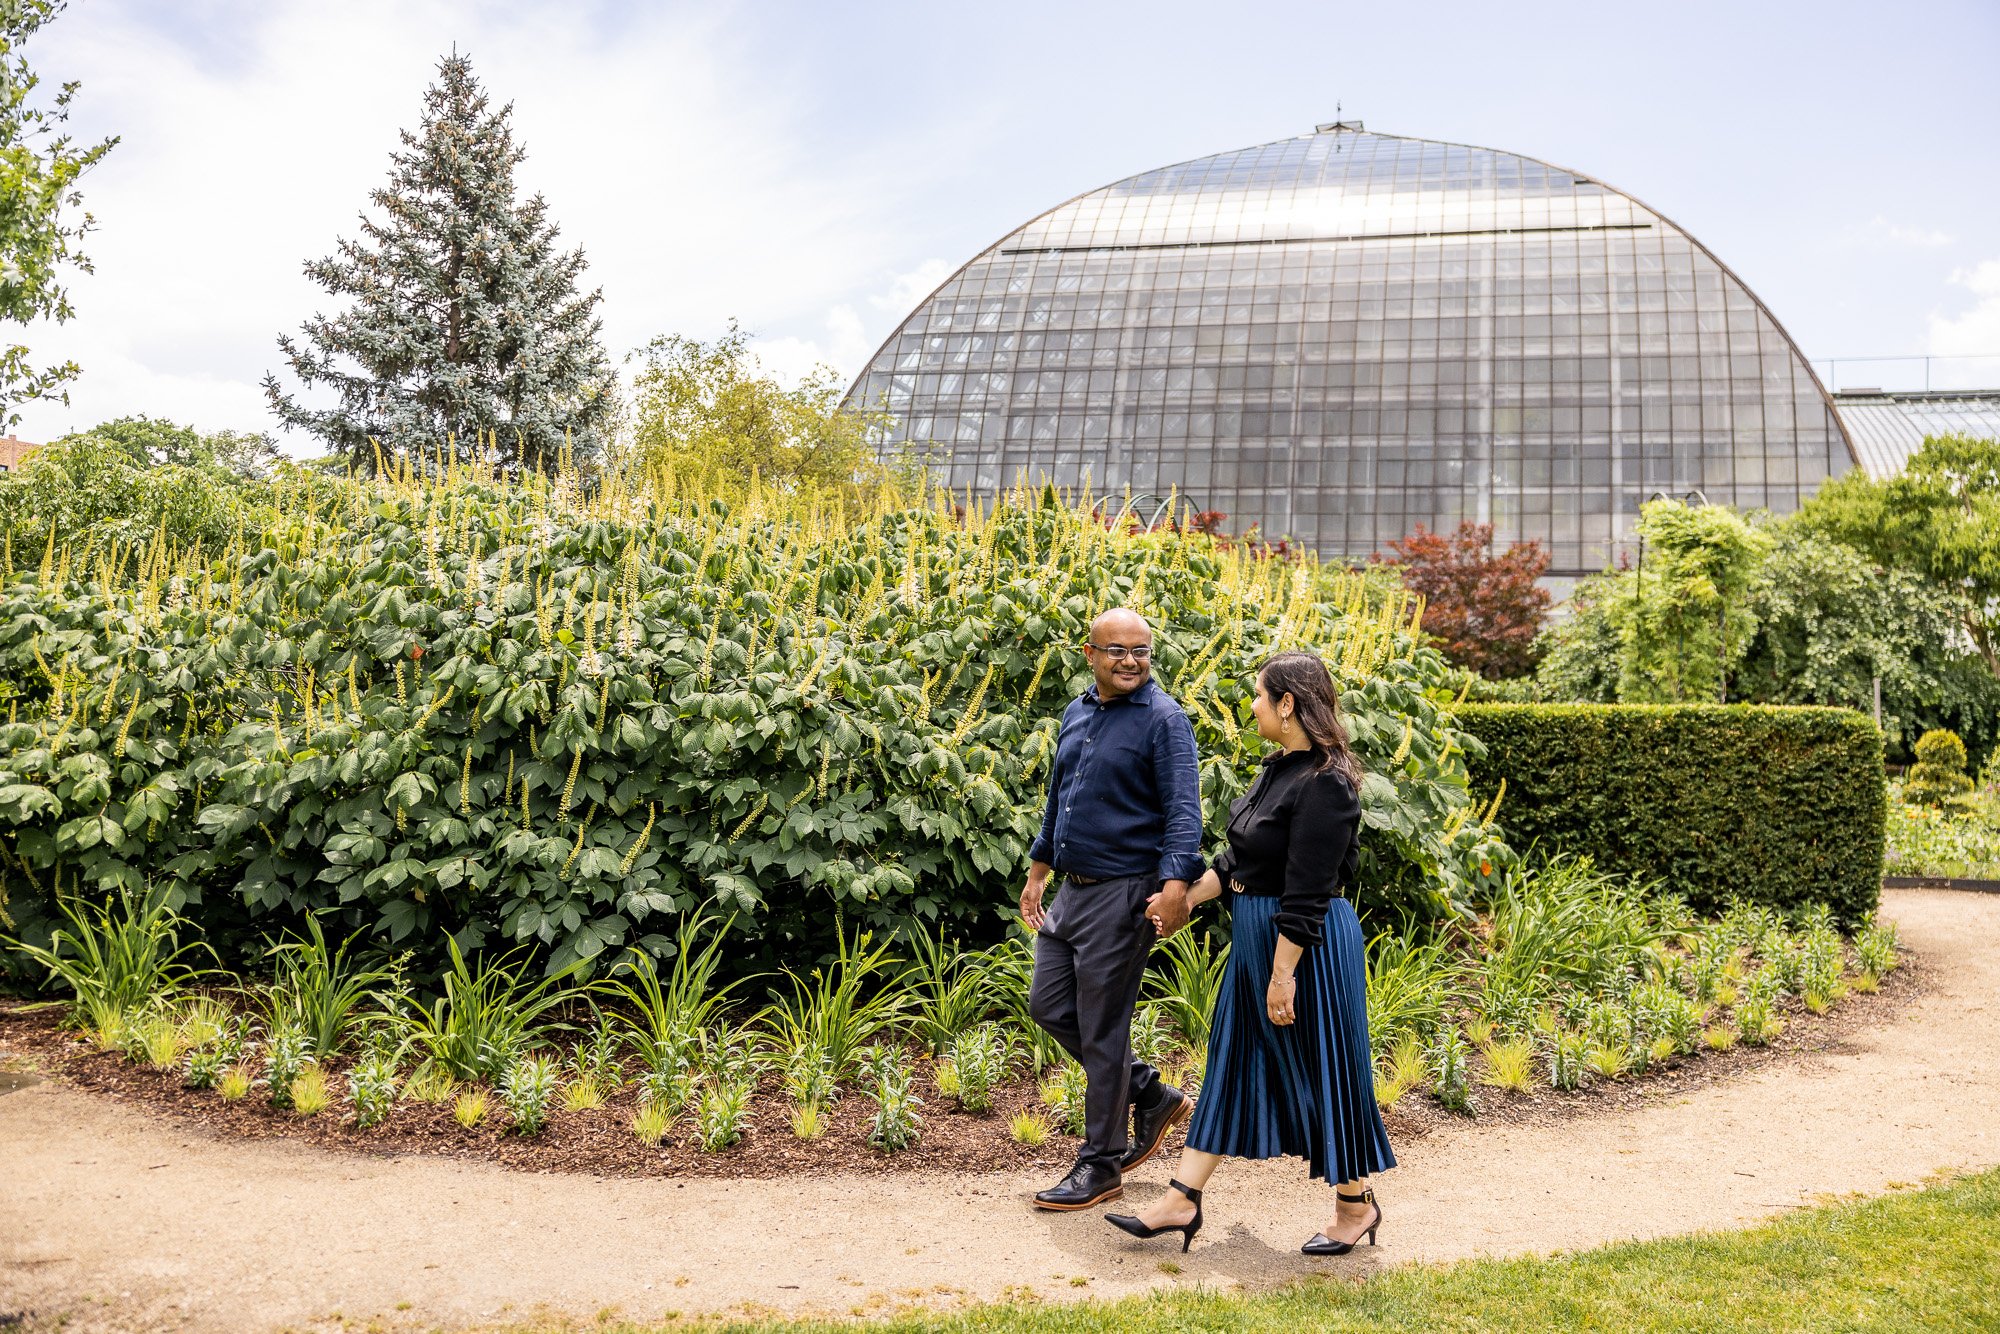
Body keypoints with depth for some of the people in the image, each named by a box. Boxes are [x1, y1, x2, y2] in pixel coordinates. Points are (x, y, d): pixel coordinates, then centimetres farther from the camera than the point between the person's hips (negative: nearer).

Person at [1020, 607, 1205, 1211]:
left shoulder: (1163, 719, -12)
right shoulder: (1076, 714, 12)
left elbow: (1183, 809, -20)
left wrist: (1176, 883, -33)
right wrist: (1038, 872, 23)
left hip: (1124, 893, -8)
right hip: (1073, 889, 8)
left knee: (1102, 1028, -1)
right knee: (1049, 1005, 13)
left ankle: (1101, 1166, 14)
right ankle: (1153, 1096, 27)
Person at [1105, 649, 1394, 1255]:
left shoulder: (1324, 785, -22)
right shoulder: (1278, 767, 7)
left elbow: (1305, 896, -23)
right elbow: (1242, 860, 17)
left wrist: (1283, 975, -22)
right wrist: (1185, 898, 19)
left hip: (1306, 945, -10)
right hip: (1255, 935, 10)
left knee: (1320, 1066, 5)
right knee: (1231, 1061, 12)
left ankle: (1356, 1204, 26)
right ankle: (1182, 1201, 20)